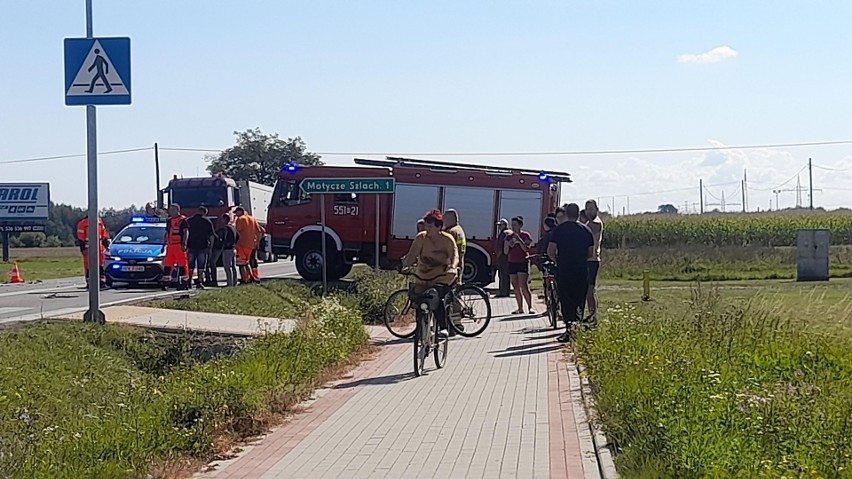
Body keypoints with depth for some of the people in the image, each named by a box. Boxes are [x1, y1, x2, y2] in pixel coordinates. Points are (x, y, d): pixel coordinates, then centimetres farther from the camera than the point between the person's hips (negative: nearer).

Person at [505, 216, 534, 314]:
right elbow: (505, 252, 10)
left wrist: (519, 240, -19)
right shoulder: (509, 237, 13)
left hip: (523, 263, -5)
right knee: (516, 287, 4)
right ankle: (520, 308, 9)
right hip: (512, 263, 5)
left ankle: (530, 307, -13)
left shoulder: (525, 235, -1)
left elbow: (526, 249, -12)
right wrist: (509, 244, -8)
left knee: (524, 286, -14)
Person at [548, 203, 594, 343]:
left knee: (565, 300, 0)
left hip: (563, 270, -2)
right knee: (579, 300, 11)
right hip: (582, 270, 2)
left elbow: (550, 251, -7)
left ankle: (569, 328, -7)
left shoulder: (559, 229, -3)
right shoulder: (586, 230, 6)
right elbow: (591, 252, 9)